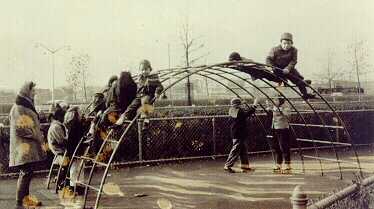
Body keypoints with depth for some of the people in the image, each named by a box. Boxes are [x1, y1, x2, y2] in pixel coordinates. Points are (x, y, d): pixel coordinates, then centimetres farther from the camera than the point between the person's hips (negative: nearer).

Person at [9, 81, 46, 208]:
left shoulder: (28, 107, 18)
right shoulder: (18, 109, -11)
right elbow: (20, 129, -18)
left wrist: (39, 137, 14)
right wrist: (38, 137, -14)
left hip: (30, 146, 9)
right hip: (24, 146, -9)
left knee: (27, 173, 13)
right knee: (26, 173, -11)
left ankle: (26, 198, 20)